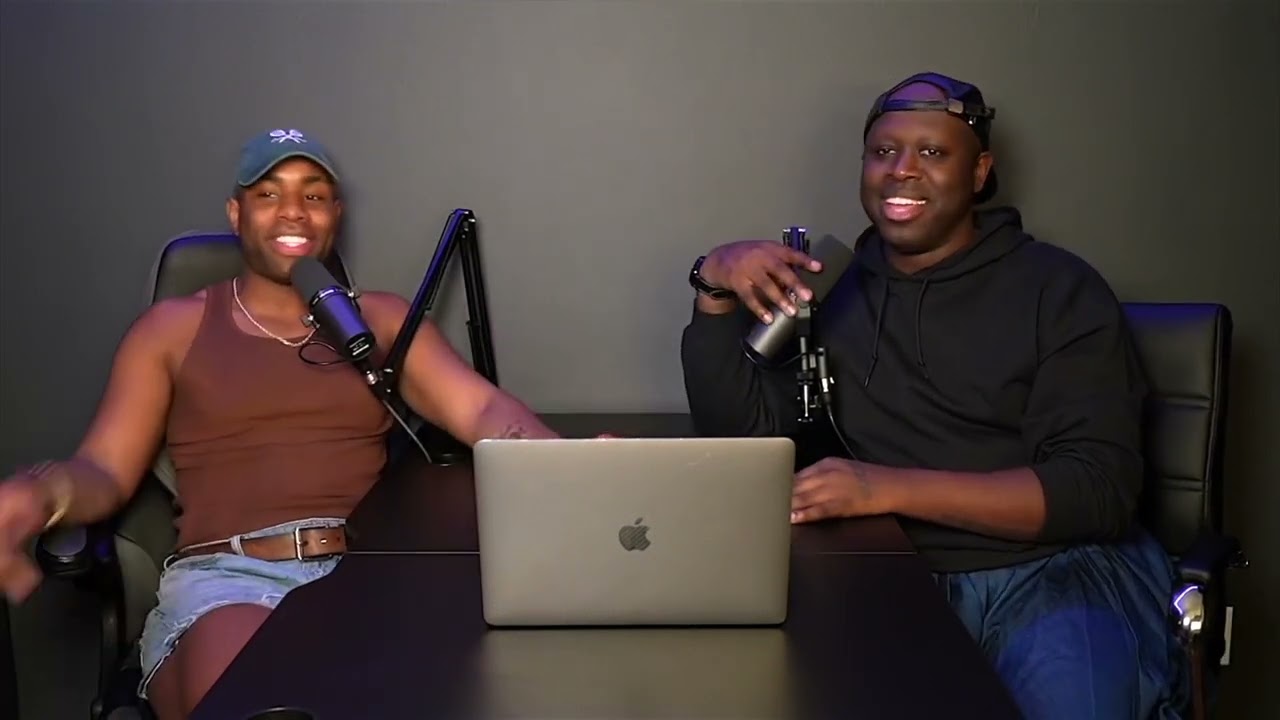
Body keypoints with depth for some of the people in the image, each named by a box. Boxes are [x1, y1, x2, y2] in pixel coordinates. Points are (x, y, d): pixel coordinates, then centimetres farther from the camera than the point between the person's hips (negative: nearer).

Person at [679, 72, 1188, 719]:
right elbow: (740, 431, 5)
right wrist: (714, 289, -11)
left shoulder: (1059, 289, -2)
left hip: (1058, 578, -2)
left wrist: (889, 488, -22)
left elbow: (1098, 489, -11)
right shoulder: (832, 292, 11)